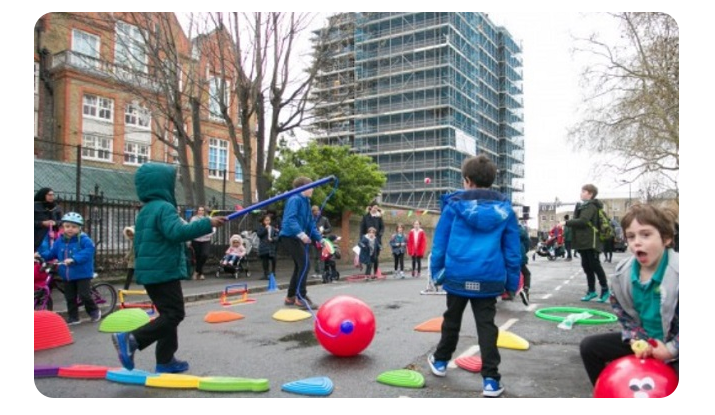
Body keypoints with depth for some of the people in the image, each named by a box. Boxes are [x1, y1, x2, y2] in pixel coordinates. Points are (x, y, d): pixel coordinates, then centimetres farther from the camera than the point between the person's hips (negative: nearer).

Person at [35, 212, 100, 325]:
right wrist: (40, 255, -6)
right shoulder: (60, 241, 6)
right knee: (70, 298, 12)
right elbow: (52, 252, 12)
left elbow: (88, 251, -27)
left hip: (82, 274, -6)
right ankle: (73, 317, 24)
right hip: (67, 275, 6)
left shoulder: (84, 239, -14)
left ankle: (94, 311, 17)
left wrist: (74, 259, -37)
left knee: (84, 295, -6)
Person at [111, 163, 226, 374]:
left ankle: (165, 360, 17)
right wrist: (207, 223, -30)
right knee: (174, 314, -7)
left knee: (168, 314, 15)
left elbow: (139, 244, 22)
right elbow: (177, 232, -31)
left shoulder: (145, 211, 17)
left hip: (150, 271, 10)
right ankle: (131, 339, -14)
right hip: (164, 271, -10)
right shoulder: (164, 208, -13)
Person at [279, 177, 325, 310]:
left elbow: (311, 223, 19)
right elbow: (290, 219, -27)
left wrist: (320, 239, 14)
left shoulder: (306, 202, 16)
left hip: (297, 238, 10)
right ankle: (301, 298, -11)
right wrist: (301, 233, -40)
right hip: (290, 237, -10)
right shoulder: (295, 199, -13)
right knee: (304, 265, -15)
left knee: (300, 266, 14)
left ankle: (290, 297, 25)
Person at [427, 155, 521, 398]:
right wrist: (512, 282, 13)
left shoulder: (454, 204, 0)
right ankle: (491, 380, 2)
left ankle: (440, 361, 35)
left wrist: (437, 272, 10)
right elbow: (512, 249, 7)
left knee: (451, 320, 17)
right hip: (489, 278, 1)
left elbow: (440, 243, 1)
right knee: (486, 325, 4)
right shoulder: (504, 208, 6)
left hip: (457, 275, 0)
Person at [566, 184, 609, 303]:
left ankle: (605, 289, 10)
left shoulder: (591, 206, -13)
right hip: (583, 241, 9)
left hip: (591, 242, -9)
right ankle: (591, 291, 17)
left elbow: (582, 221, -25)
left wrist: (566, 223, -21)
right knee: (586, 266, 11)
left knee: (595, 265, -4)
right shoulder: (581, 206, 18)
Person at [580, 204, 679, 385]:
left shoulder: (676, 272, -24)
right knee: (590, 347, 1)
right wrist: (636, 340, -10)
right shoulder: (622, 274, -8)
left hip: (673, 344, -5)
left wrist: (671, 349, -21)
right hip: (644, 340, 5)